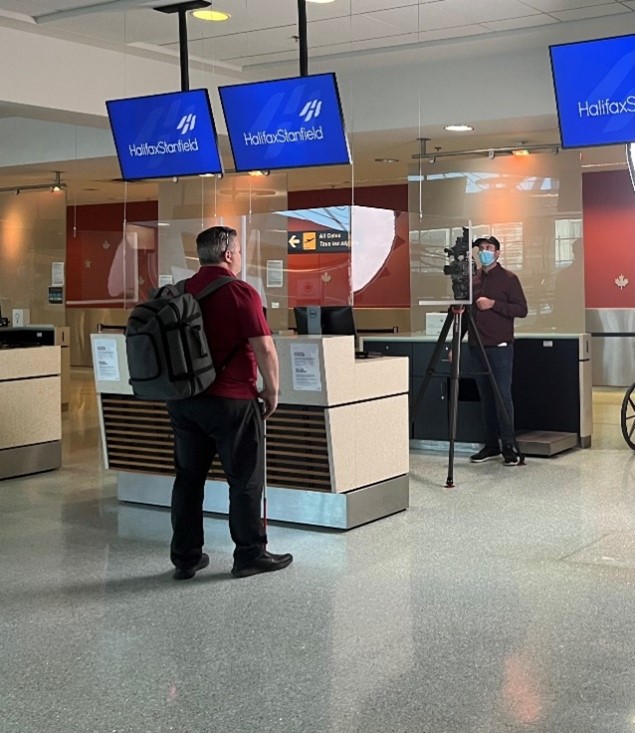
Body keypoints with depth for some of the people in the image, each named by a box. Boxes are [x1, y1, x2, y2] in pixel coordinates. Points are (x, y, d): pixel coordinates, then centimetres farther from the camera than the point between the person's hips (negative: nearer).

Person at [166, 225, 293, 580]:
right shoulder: (241, 292, -12)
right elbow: (264, 348, -16)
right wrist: (272, 391, -3)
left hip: (184, 400, 6)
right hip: (232, 401, -6)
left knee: (188, 478, 12)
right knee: (246, 480, 5)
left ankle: (186, 557, 17)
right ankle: (250, 555, 12)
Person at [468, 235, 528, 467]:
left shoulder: (508, 279, -1)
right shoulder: (473, 280, 13)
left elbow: (521, 310, -8)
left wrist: (493, 304, -15)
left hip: (500, 347, -5)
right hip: (477, 347, 5)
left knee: (503, 396, -7)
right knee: (485, 397, 7)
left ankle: (508, 446, -2)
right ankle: (491, 445, 13)